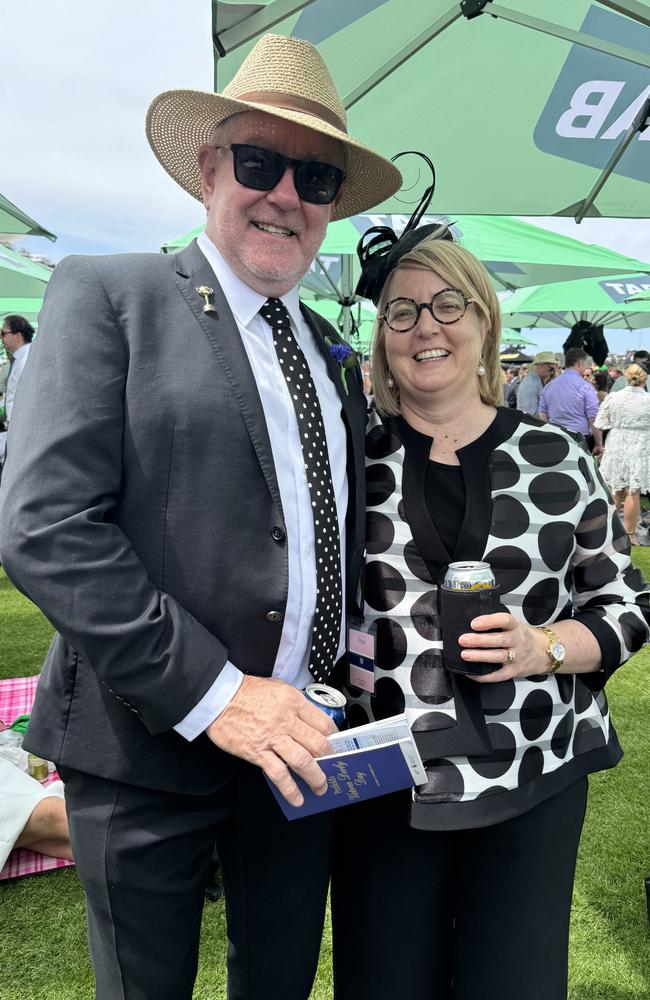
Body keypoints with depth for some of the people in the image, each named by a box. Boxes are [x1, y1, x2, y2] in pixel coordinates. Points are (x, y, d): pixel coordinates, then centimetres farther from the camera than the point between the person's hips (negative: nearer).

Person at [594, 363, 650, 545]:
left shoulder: (613, 398, -7)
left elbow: (600, 425, -4)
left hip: (616, 448, 2)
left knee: (615, 491, 16)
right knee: (633, 493, 5)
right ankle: (629, 534, 13)